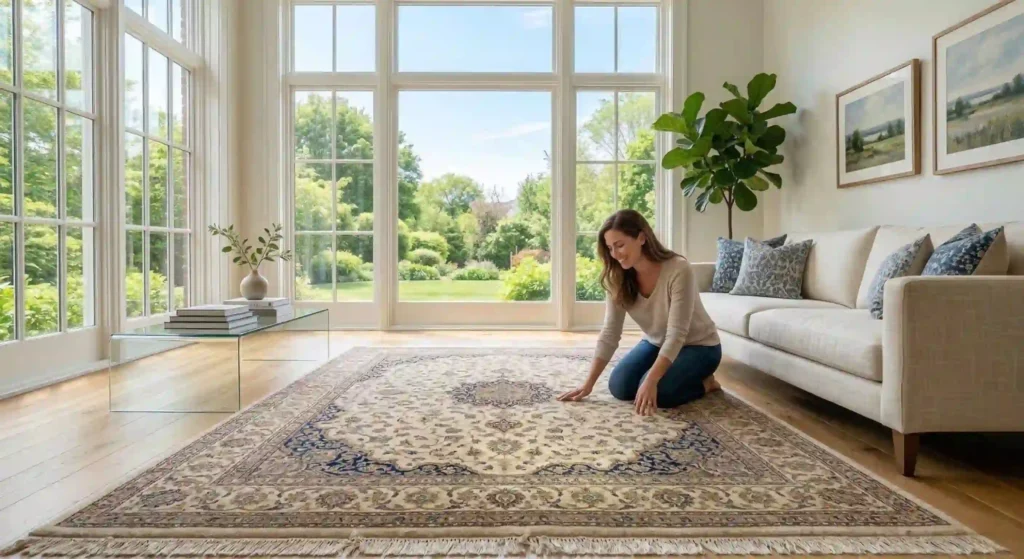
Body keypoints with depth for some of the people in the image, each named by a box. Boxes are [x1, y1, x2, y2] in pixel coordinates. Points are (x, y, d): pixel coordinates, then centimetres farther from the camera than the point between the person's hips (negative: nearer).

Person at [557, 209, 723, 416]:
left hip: (698, 345, -5)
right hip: (656, 343, 5)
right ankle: (665, 373, 12)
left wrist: (651, 381, -41)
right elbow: (609, 334, -14)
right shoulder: (618, 279, -14)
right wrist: (588, 384, -20)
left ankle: (703, 382, 3)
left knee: (655, 392, -26)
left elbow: (676, 334, -32)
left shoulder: (678, 270, -30)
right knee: (619, 387, -14)